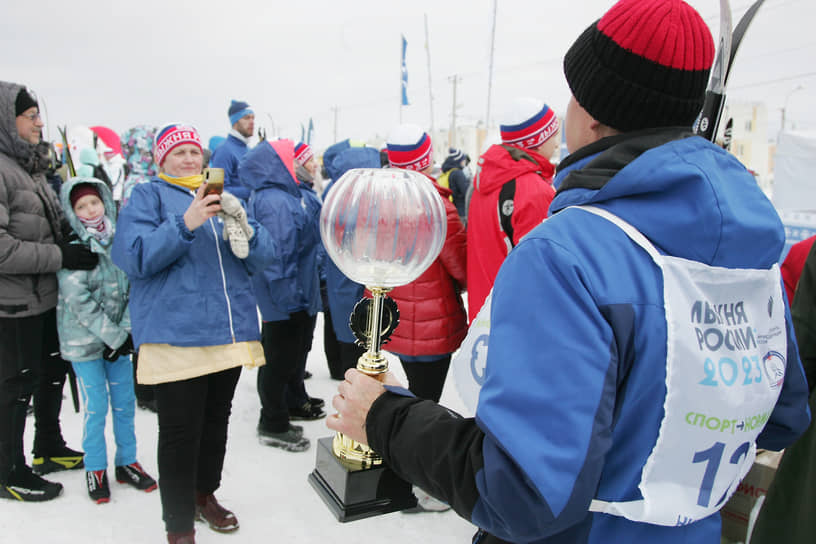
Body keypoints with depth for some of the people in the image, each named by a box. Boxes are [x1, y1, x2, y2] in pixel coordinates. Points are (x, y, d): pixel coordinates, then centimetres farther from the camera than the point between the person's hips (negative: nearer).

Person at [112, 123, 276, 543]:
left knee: (216, 421, 17)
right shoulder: (148, 196, 3)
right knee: (180, 432, -1)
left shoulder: (222, 196, 17)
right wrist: (185, 223, -23)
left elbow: (262, 257, 7)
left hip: (230, 328, 5)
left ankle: (205, 494, 38)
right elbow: (134, 256, -11)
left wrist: (242, 224, -14)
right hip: (175, 333, -5)